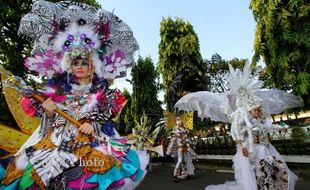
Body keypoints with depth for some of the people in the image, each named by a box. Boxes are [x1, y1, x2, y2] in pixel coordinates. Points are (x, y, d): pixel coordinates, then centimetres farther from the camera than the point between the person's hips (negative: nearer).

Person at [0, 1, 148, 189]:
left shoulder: (102, 91, 5)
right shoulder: (58, 89, 11)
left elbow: (109, 122, 2)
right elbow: (49, 125, 13)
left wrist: (94, 127, -16)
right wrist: (48, 114, -7)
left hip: (92, 144, -2)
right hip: (58, 143, 3)